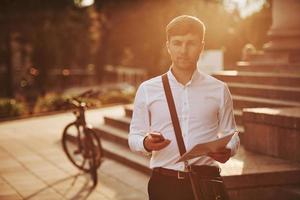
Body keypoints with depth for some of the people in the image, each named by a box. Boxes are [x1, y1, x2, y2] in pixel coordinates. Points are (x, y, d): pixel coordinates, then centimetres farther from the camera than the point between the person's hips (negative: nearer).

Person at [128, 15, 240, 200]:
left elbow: (230, 134, 9)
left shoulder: (218, 90, 5)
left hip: (206, 182, 0)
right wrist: (146, 143, -16)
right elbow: (134, 136, 6)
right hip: (164, 183, 0)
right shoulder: (147, 90, 4)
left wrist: (228, 150, -12)